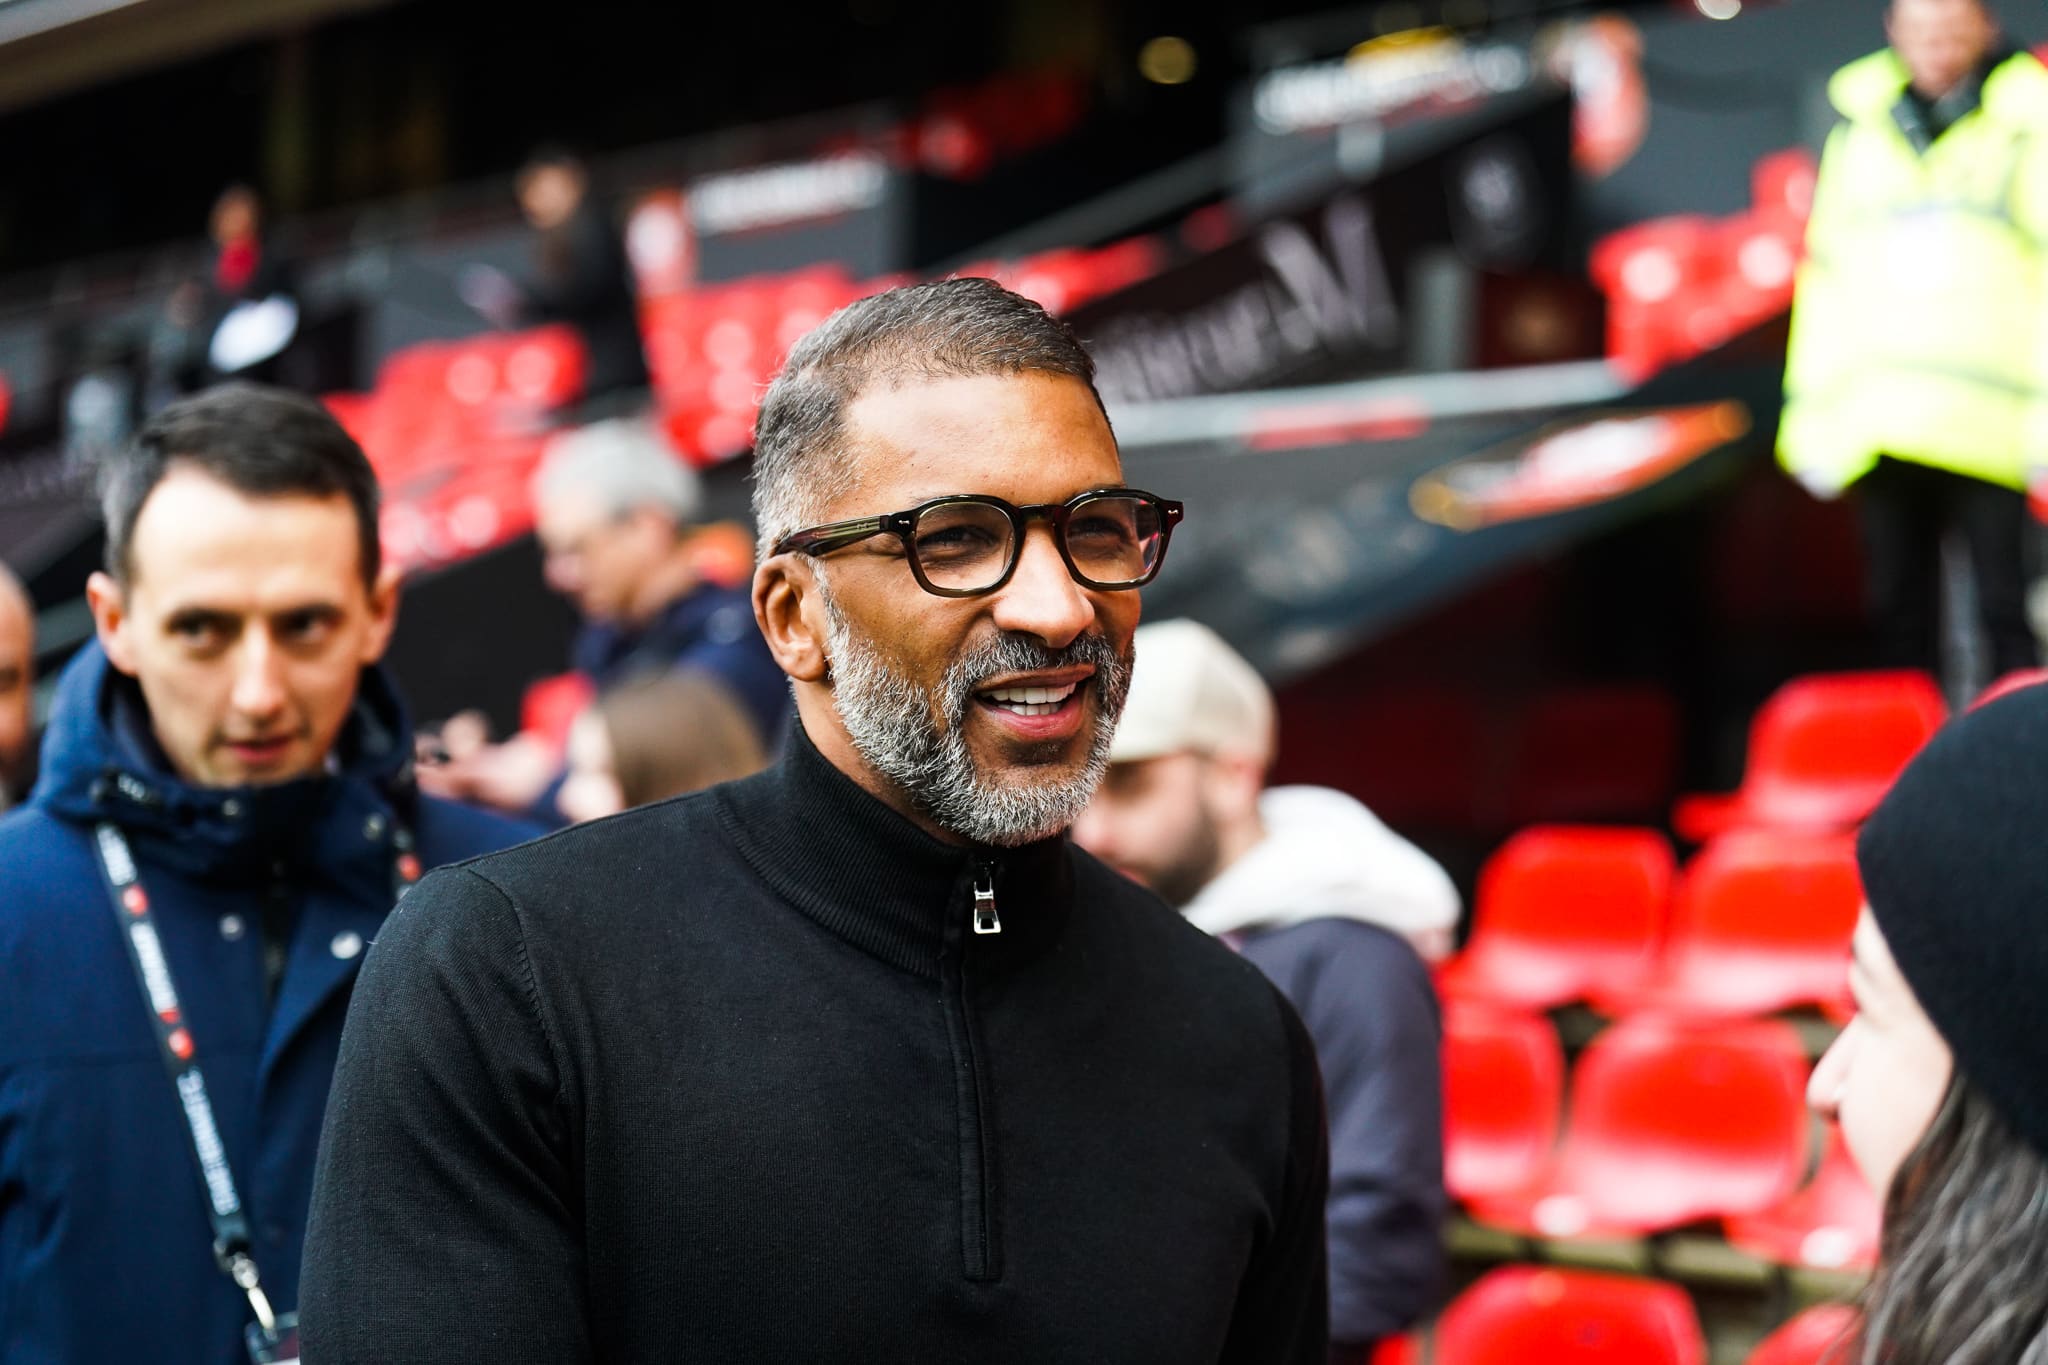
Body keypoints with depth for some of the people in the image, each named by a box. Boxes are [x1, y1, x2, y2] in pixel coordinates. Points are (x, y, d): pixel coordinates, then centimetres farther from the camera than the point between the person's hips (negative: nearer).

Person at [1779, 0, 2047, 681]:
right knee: (1899, 608, 8)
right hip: (1879, 418, 4)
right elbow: (1826, 274, 17)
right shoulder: (1860, 131, 15)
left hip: (1990, 423, -4)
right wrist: (1811, 406, 11)